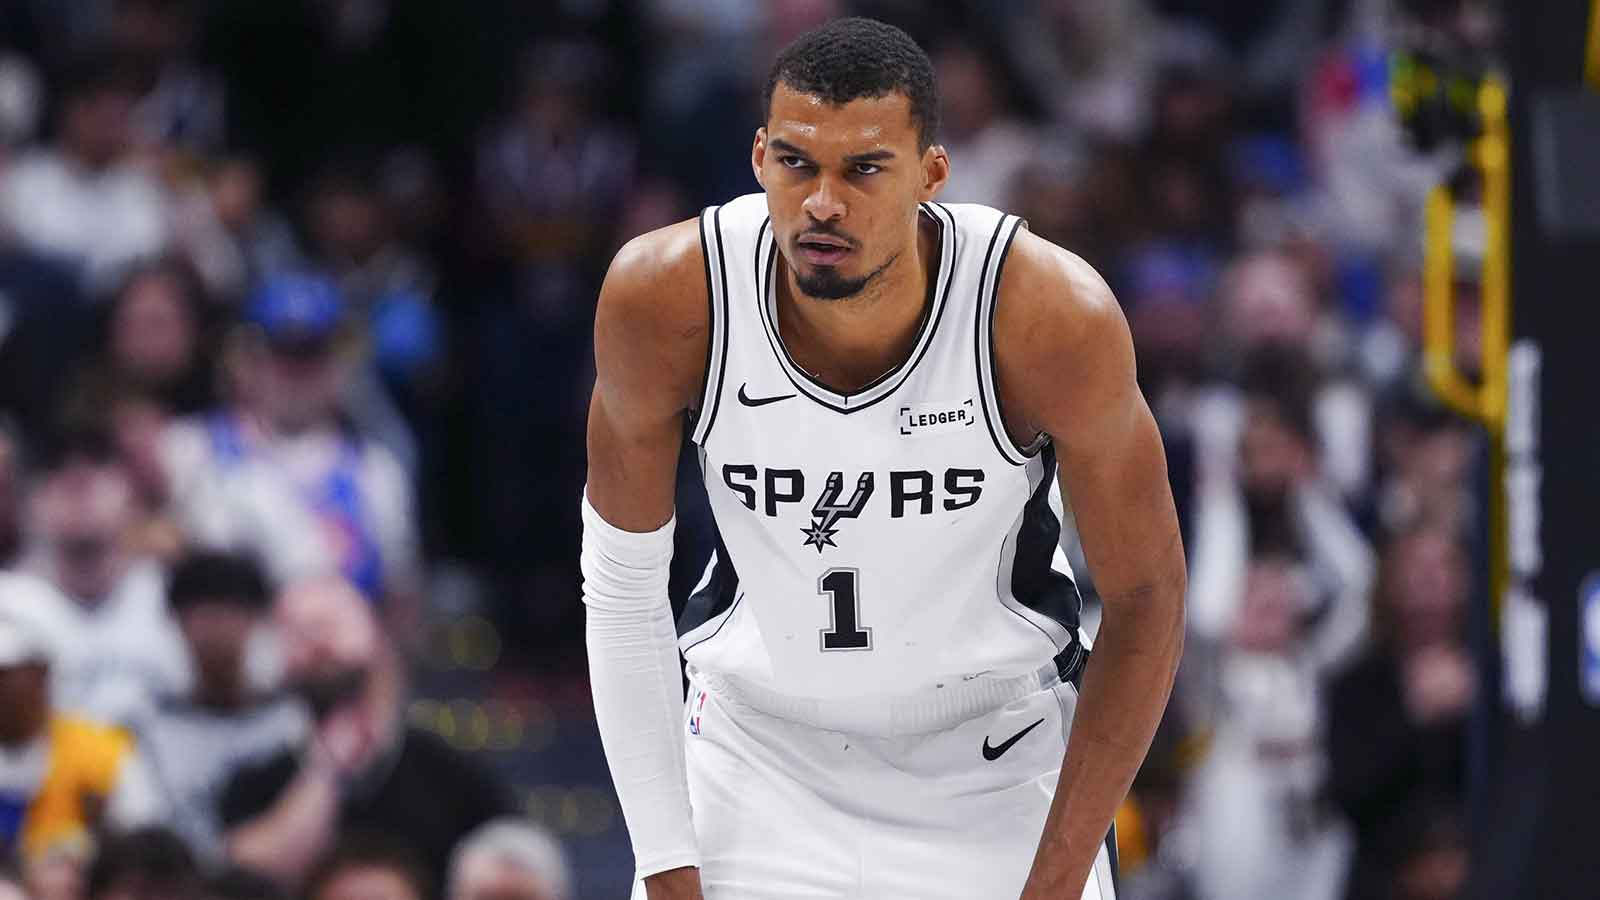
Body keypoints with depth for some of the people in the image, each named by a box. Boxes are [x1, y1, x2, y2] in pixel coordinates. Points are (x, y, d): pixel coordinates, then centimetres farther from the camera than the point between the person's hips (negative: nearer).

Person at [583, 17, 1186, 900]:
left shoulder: (1054, 317, -26)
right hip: (755, 751, 1)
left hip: (998, 758, -1)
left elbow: (1146, 599, -14)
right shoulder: (666, 294, -22)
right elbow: (621, 585, -9)